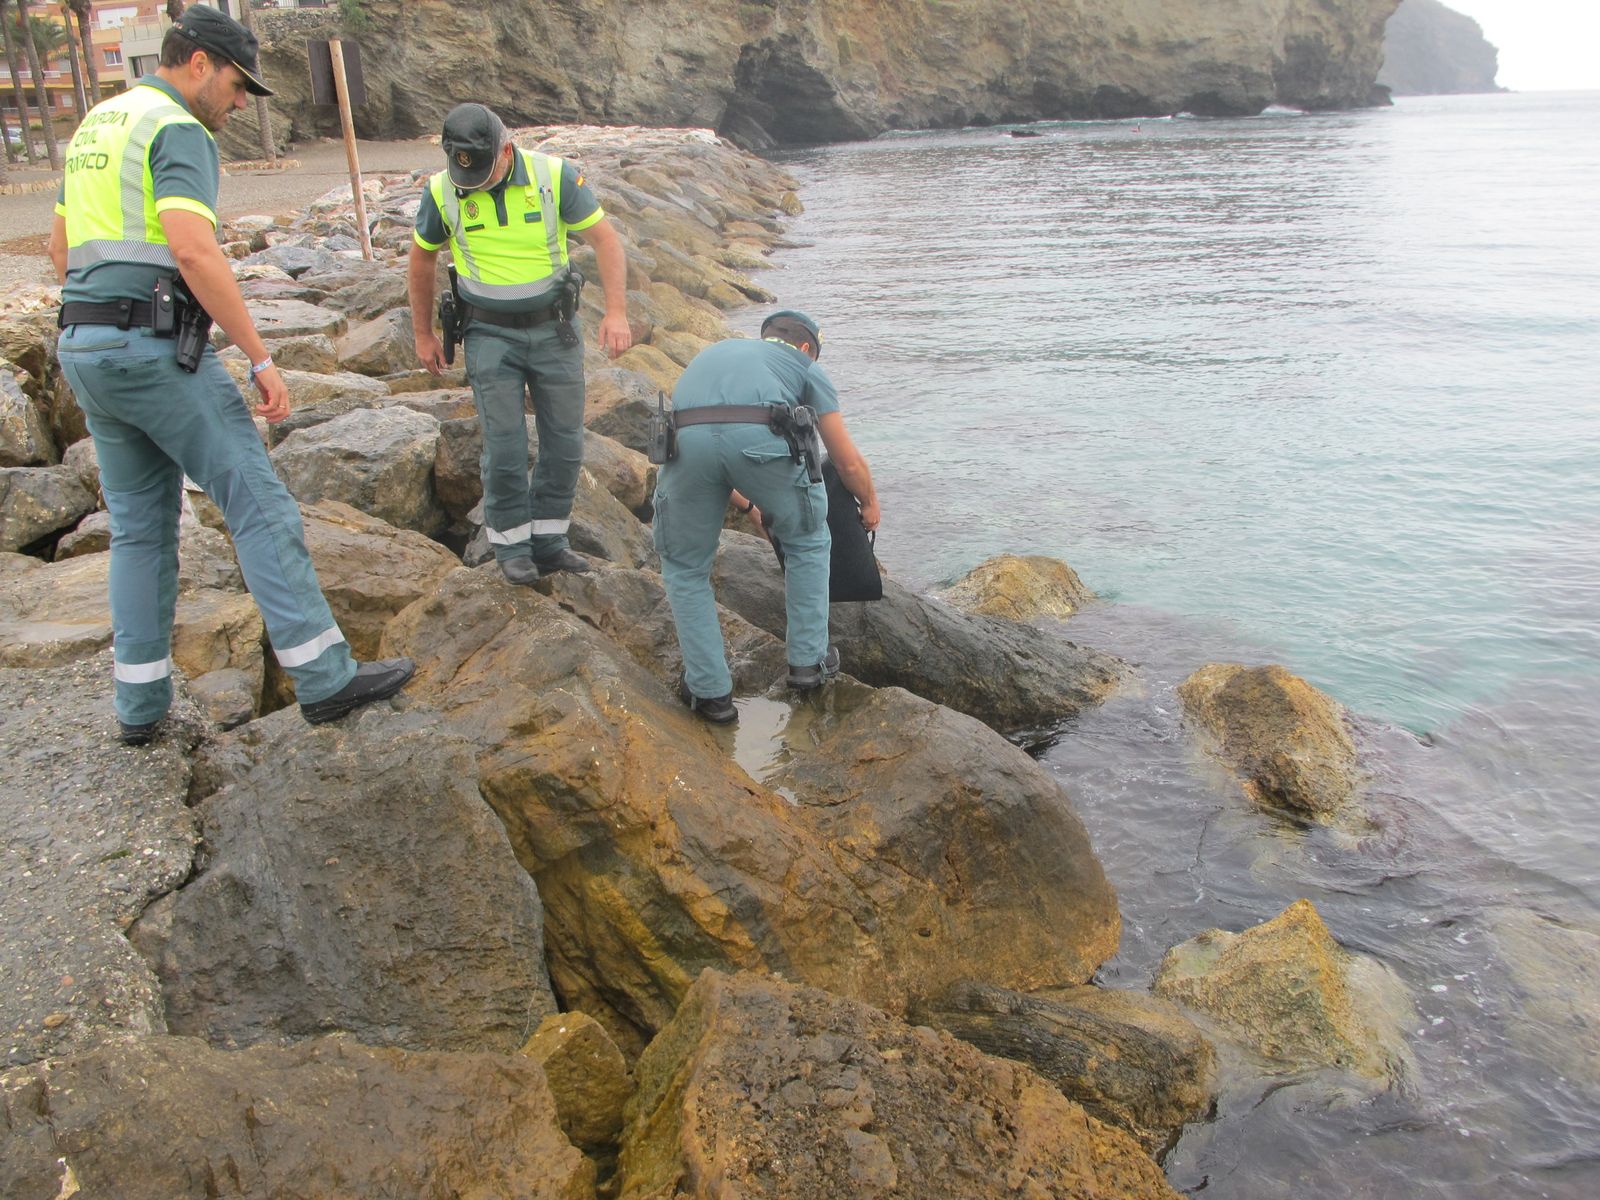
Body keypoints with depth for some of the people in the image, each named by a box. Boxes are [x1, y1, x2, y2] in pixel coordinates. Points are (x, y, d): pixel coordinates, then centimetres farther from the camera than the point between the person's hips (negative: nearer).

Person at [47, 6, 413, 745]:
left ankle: (142, 701, 16)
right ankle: (324, 676, -3)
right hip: (158, 353, -9)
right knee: (260, 504, -4)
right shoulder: (178, 132, -10)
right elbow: (193, 251, -25)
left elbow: (62, 252, 25)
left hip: (90, 352, 9)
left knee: (142, 525, 16)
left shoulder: (96, 128, 22)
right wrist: (262, 358, -22)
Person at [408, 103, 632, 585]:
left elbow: (605, 239, -11)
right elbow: (422, 259, 7)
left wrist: (616, 310, -23)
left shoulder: (555, 176, -11)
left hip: (554, 328, 1)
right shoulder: (442, 192, -8)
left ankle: (549, 541, 20)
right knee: (505, 445, -5)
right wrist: (423, 334, 11)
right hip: (491, 334, -1)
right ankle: (511, 545, 13)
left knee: (565, 440, 5)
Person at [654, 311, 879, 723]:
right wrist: (870, 504, 52)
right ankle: (808, 661, 32)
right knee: (807, 542, 27)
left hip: (687, 437, 2)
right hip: (761, 437, -2)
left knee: (685, 568, 23)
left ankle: (711, 691, 22)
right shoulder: (805, 366, 32)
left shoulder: (715, 352, 42)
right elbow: (849, 462, 31)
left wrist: (748, 505, 63)